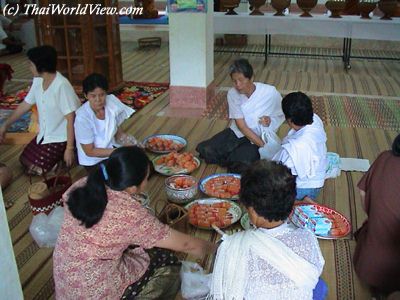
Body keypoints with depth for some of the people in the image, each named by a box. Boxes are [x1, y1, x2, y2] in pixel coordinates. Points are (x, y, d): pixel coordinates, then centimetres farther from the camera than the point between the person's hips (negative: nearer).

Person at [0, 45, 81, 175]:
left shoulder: (62, 85, -28)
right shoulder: (37, 81, -3)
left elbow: (71, 118, -26)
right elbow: (25, 105, 10)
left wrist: (70, 148, -24)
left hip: (61, 136, -8)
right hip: (45, 133, 9)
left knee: (35, 169, -11)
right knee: (24, 160, 15)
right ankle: (59, 154, 22)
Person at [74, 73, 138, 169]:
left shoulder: (111, 102, -14)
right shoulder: (82, 118, -26)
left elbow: (118, 132, 0)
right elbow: (89, 151, -17)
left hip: (111, 147, 5)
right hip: (94, 161, -5)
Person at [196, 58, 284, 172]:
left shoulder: (270, 93, -15)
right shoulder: (233, 94, -9)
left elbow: (280, 115, 3)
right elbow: (241, 126, -14)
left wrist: (270, 120, -21)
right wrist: (263, 146, -23)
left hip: (259, 137, -2)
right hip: (236, 133, 2)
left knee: (243, 163, -30)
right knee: (206, 150, -19)